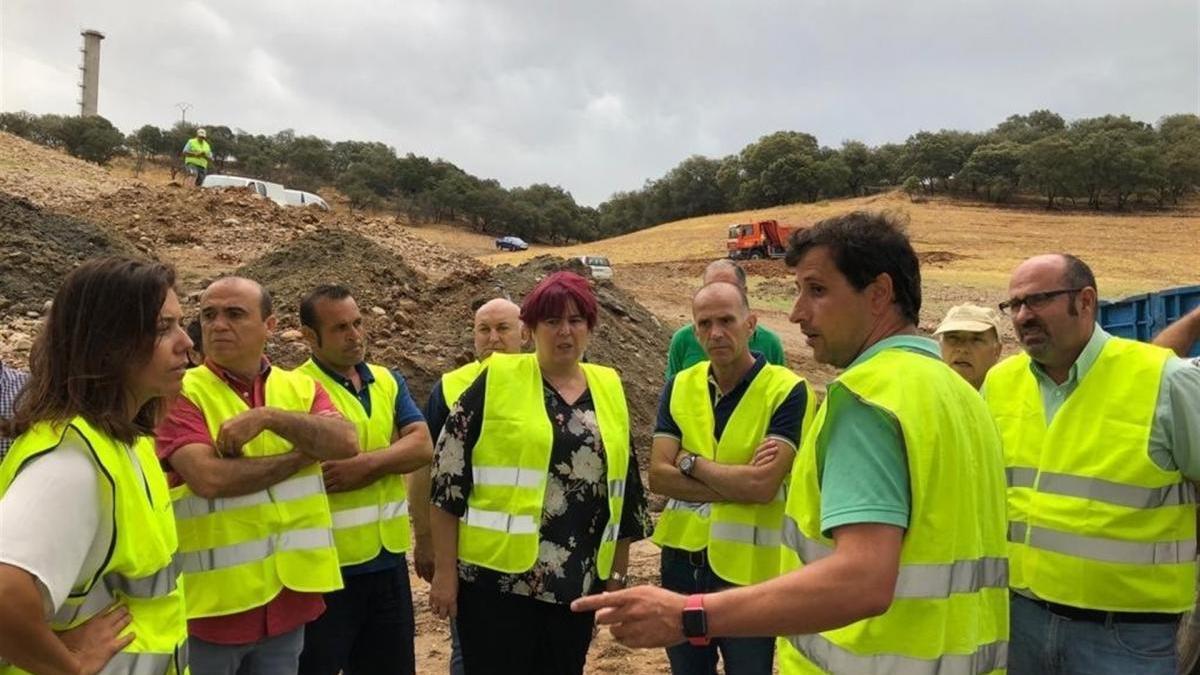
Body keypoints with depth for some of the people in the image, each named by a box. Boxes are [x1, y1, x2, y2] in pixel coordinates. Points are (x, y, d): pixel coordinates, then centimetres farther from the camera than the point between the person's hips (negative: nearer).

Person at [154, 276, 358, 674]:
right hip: (211, 600, -4)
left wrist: (269, 417, -23)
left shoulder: (302, 388, 6)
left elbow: (346, 443, -11)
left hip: (288, 596, 4)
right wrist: (303, 455, -12)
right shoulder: (183, 394, -7)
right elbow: (208, 477, -22)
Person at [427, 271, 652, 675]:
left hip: (578, 582, 5)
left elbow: (624, 488, 14)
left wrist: (618, 573, 15)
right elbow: (448, 476, -7)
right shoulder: (497, 381, -6)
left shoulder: (609, 390, 7)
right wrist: (445, 571, -8)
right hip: (498, 576, -4)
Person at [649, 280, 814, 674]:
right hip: (682, 561, 4)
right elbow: (658, 476, -7)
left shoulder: (788, 390, -13)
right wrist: (737, 485, -17)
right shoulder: (679, 387, 2)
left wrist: (691, 462, -10)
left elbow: (763, 486, -22)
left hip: (747, 568, -4)